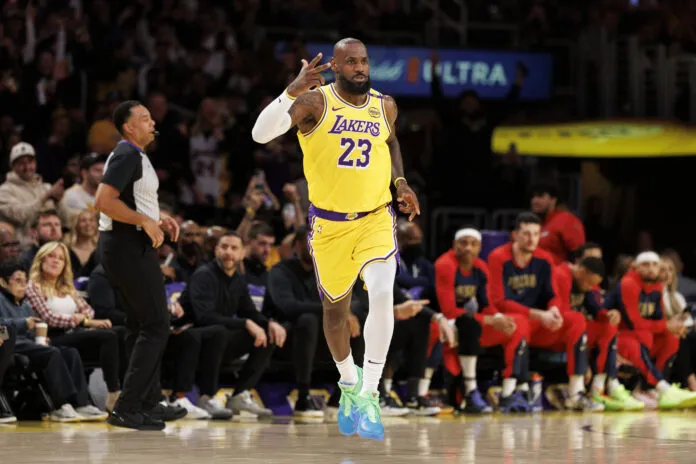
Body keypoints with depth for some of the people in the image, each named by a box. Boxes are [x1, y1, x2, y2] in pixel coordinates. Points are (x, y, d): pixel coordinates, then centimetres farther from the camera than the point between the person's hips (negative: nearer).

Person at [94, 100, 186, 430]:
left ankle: (149, 402, 24)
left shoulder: (133, 156, 17)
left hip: (125, 246, 11)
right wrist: (146, 221, -22)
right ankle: (126, 408, -13)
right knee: (156, 326, -10)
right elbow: (103, 201, -26)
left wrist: (158, 218, 15)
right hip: (129, 246, -11)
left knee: (141, 326, 16)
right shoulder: (128, 156, -15)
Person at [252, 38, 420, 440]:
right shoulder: (315, 102, -12)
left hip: (376, 219, 1)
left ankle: (369, 393, -15)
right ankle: (349, 383, 42)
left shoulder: (385, 106, 1)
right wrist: (293, 91, -37)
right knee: (336, 309, 15)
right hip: (329, 224, -1)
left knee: (383, 295, -23)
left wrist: (401, 182, 11)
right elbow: (261, 134, -26)